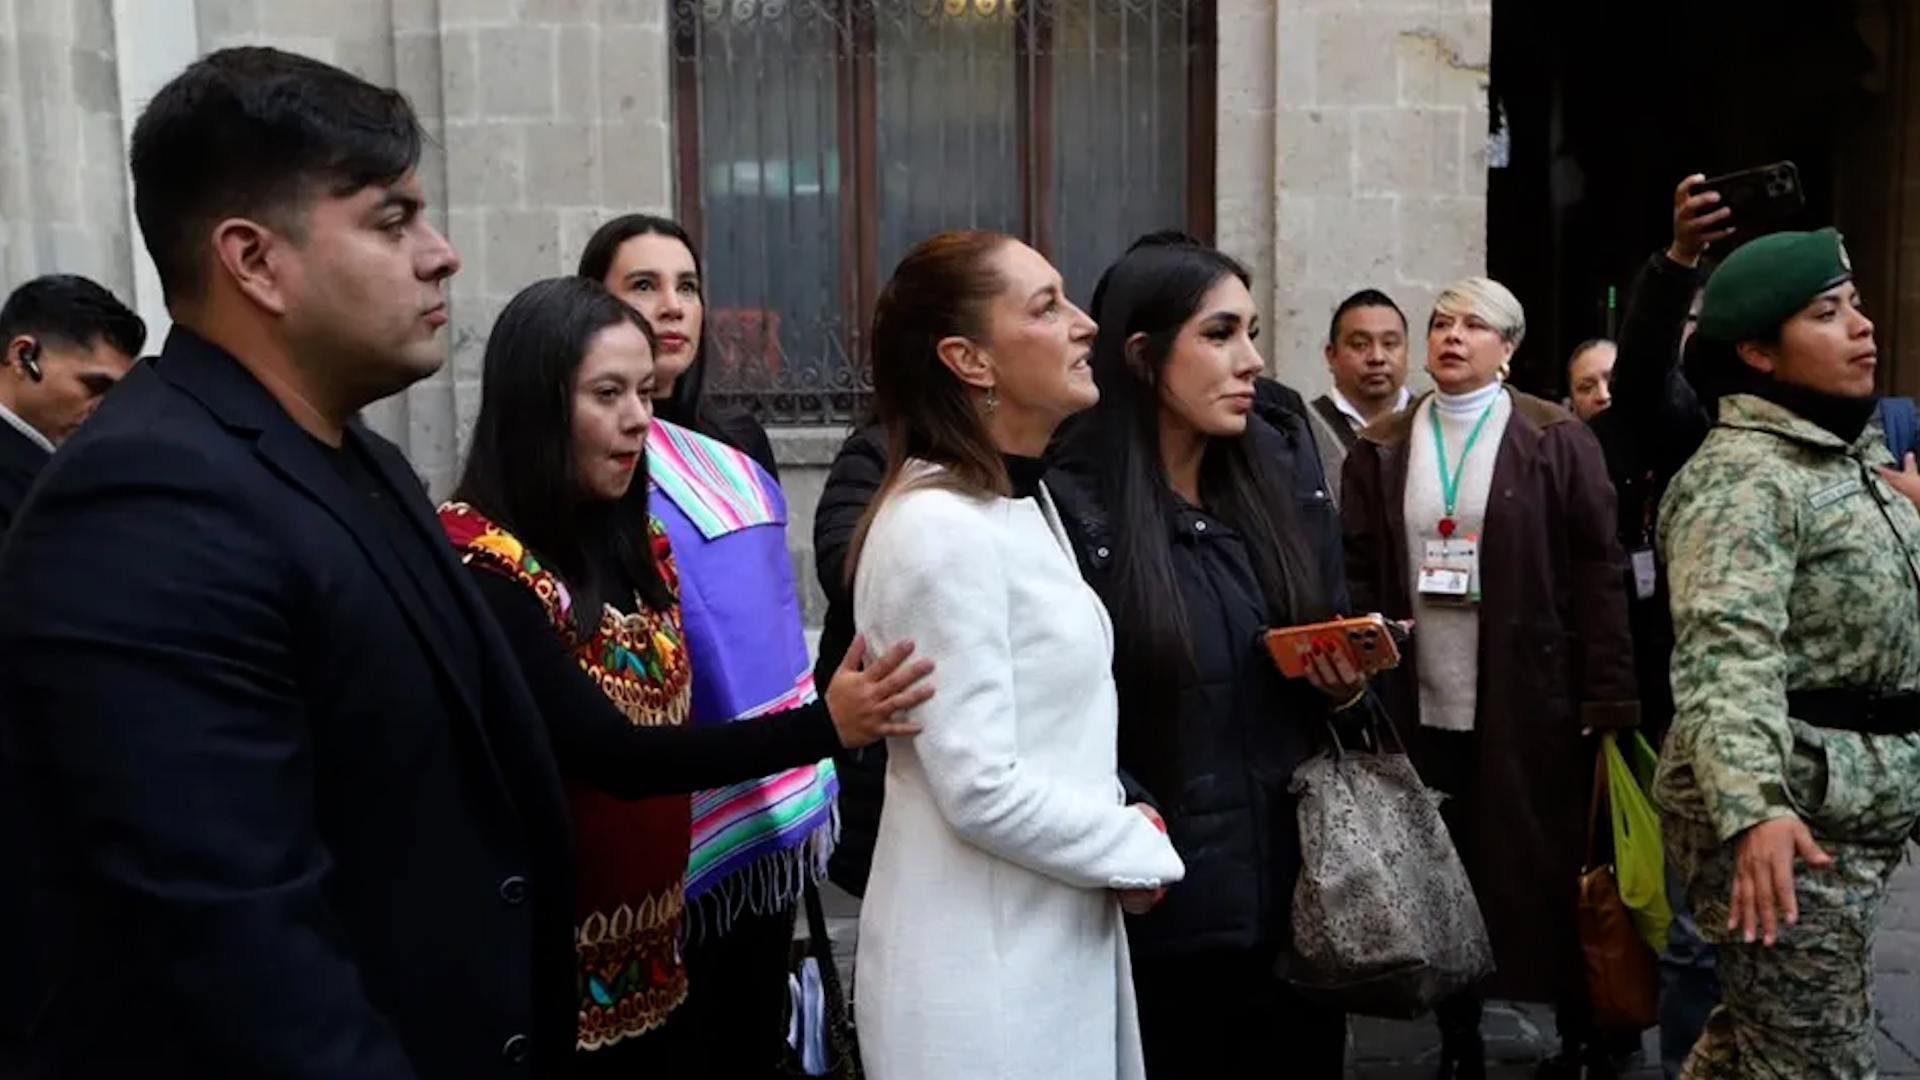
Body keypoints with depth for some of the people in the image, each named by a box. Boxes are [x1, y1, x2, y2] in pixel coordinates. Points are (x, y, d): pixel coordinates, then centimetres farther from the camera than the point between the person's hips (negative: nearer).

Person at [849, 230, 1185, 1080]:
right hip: (986, 972, -9)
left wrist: (1118, 824, 2)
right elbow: (981, 789, -24)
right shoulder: (939, 528, -21)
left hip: (1055, 940, 9)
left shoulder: (1025, 502, 9)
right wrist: (1137, 850, -9)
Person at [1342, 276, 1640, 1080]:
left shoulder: (1557, 440, -1)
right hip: (1419, 706, 3)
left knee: (1547, 874, 7)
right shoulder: (1382, 449, 7)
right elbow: (1356, 574, 5)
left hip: (1531, 705, -2)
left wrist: (1606, 699, -10)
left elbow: (1600, 571, -5)